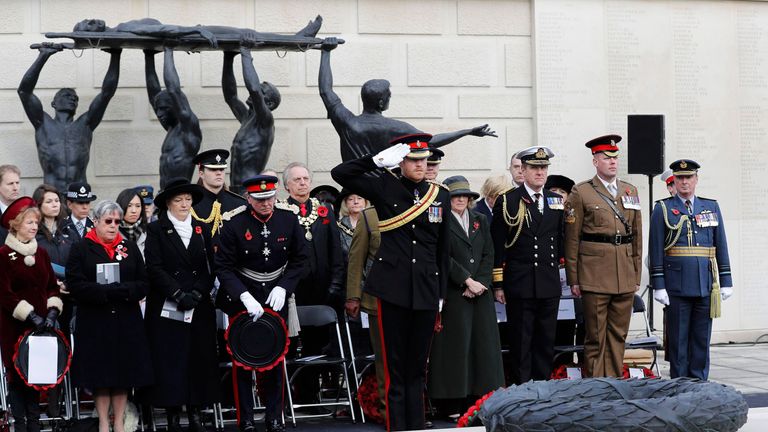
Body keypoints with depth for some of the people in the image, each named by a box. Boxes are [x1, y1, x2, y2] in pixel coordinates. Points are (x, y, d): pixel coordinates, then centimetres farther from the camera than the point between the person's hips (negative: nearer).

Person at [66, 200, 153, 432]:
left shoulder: (130, 248, 11)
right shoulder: (80, 249, 2)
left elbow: (143, 283, 3)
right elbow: (76, 285, -10)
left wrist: (121, 291, -16)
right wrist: (110, 292, -18)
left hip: (126, 320, 3)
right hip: (95, 321, -2)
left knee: (124, 372, 3)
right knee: (100, 372, 1)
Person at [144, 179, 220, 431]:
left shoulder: (201, 230, 13)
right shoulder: (157, 230, 3)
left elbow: (210, 267, 7)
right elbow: (154, 268, -6)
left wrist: (196, 293, -8)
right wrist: (179, 295, -14)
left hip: (200, 307, 3)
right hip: (166, 307, -3)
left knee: (200, 359, 1)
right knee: (169, 360, -4)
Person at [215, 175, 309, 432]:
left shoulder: (289, 221, -5)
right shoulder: (235, 226, -12)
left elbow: (300, 260, 2)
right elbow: (223, 266, -11)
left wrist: (283, 287, -11)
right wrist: (244, 296, -22)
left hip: (276, 297, 2)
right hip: (243, 298, -2)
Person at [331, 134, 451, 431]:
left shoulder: (440, 195, 9)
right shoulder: (384, 188, 2)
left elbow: (444, 248, 13)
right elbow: (340, 173, -6)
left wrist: (441, 293, 12)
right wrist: (379, 160, -11)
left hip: (427, 289, 3)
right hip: (393, 288, -3)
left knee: (417, 365, 10)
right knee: (395, 365, 1)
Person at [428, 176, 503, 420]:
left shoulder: (480, 221, 15)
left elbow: (488, 255, 9)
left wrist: (479, 283, -5)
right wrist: (467, 281, -14)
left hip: (481, 291, 5)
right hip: (452, 294, -5)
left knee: (482, 342, 4)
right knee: (456, 344, -4)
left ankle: (475, 399, 10)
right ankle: (453, 404, 2)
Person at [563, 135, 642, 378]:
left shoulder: (630, 192, 14)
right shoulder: (581, 193, -1)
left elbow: (637, 236, 16)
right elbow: (572, 239, -2)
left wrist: (637, 274, 12)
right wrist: (573, 279, -4)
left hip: (625, 277, 4)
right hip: (594, 276, -4)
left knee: (618, 335, 8)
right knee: (595, 337, 0)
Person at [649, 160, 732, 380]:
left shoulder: (712, 207, 12)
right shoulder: (663, 209, 2)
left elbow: (721, 246, 12)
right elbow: (656, 250, -2)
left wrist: (726, 281, 6)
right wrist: (659, 285, -8)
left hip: (706, 285, 3)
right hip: (677, 285, -3)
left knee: (702, 338, 7)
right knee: (678, 338, 1)